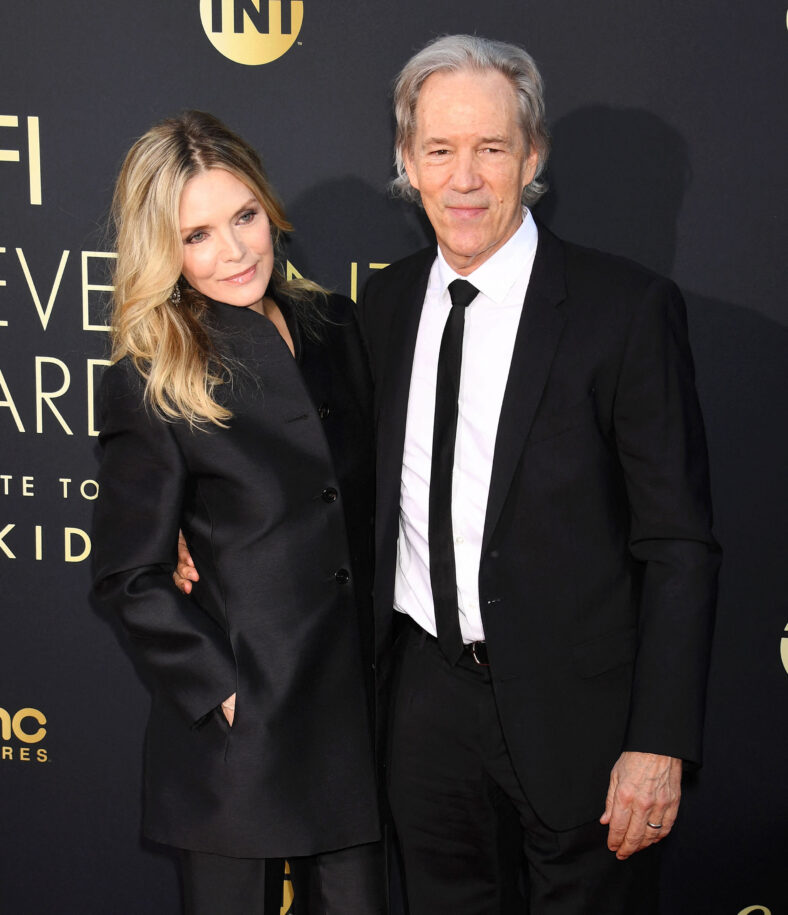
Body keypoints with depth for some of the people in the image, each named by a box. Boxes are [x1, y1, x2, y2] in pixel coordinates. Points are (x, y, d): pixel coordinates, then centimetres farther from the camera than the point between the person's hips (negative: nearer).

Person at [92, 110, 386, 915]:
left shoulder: (334, 327, 6)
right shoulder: (149, 386, -9)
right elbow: (129, 578, -6)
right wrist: (223, 695, -12)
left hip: (357, 703, 5)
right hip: (237, 729, -4)